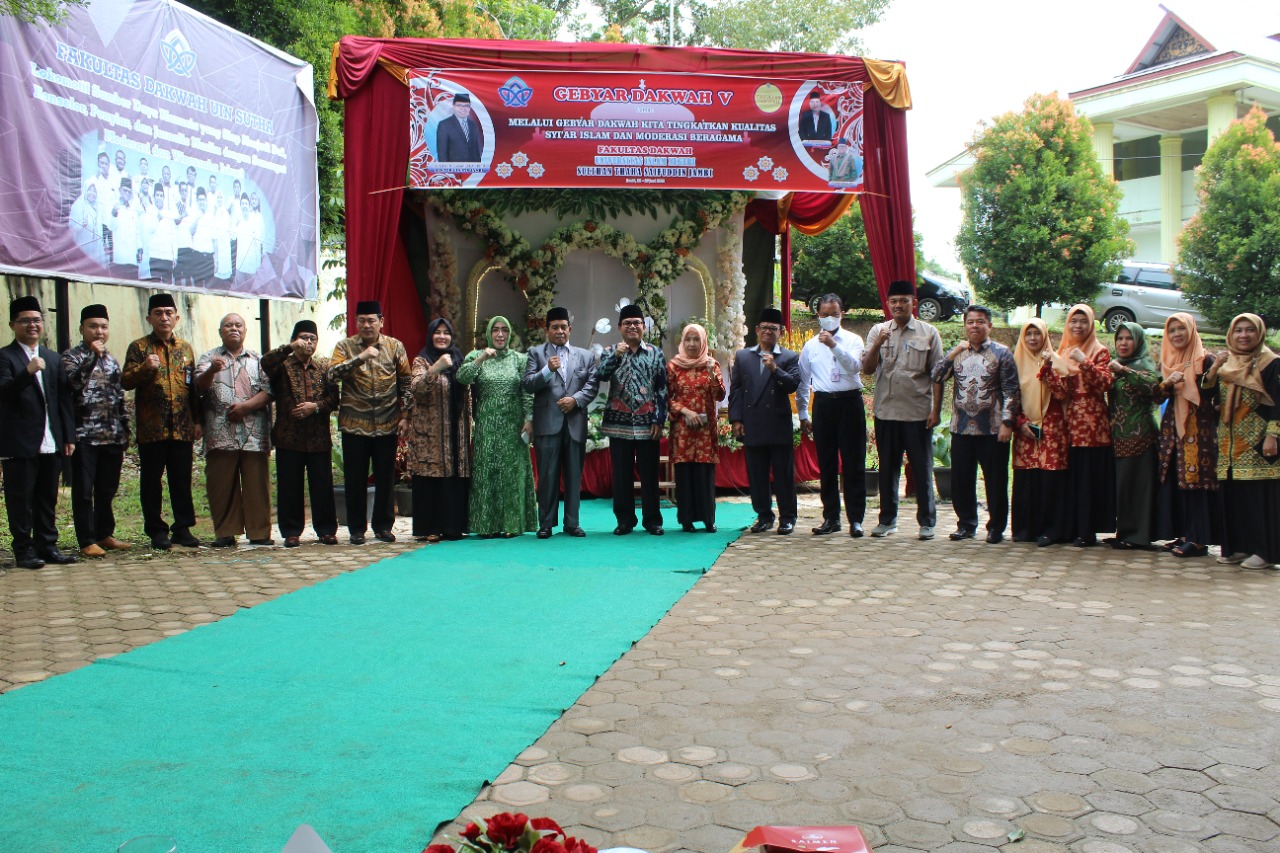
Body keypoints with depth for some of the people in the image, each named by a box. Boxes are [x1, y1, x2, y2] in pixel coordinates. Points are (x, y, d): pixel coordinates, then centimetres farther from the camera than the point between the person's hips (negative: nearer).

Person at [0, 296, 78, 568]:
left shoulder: (53, 358, 15)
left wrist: (69, 436, 10)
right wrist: (28, 372, -32)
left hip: (51, 443, 5)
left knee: (48, 498, 10)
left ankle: (48, 546, 17)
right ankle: (24, 550, 8)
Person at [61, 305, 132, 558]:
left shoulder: (112, 360, 16)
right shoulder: (71, 356, -1)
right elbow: (73, 381, -22)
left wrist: (125, 431, 16)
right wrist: (93, 355, -25)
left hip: (112, 437, 5)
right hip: (84, 436, -5)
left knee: (107, 490, 12)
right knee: (83, 491, 0)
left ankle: (105, 535, 22)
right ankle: (87, 541, 5)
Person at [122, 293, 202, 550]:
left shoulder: (185, 348, 14)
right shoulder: (139, 347, 3)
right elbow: (125, 382, -5)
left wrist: (198, 420, 12)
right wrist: (143, 368, -23)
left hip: (182, 428, 3)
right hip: (151, 428, -3)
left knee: (182, 480, 5)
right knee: (151, 481, 3)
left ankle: (183, 528, 14)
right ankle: (156, 531, 11)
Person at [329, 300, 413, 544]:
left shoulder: (395, 346, 4)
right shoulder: (345, 346, 1)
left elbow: (405, 381, 7)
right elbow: (333, 373, -15)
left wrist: (404, 413, 1)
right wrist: (361, 357, -24)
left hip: (387, 424, 1)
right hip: (355, 424, -1)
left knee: (385, 478, 8)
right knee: (355, 479, 4)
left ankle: (383, 526, 20)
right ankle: (357, 528, 15)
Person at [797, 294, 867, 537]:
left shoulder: (853, 340, 4)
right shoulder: (810, 345, 11)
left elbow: (855, 367, -14)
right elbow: (803, 382, 14)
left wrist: (834, 345, -24)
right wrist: (803, 415, 12)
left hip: (849, 401, -2)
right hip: (823, 404, 3)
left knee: (853, 463, -2)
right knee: (826, 464, 7)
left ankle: (855, 519, 4)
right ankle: (831, 518, 15)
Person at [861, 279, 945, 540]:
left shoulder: (928, 333, 2)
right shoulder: (878, 331, 8)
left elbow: (937, 375, 1)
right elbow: (867, 368, -1)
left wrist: (936, 410, -5)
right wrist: (877, 345, -18)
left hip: (918, 413, -2)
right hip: (885, 411, 3)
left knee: (922, 469, 3)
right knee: (887, 468, 10)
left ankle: (927, 522, 13)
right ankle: (887, 520, 20)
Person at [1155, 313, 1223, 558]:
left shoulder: (1205, 360, -2)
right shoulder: (1167, 361, 14)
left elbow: (1214, 395, -8)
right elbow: (1159, 395, 10)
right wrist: (1168, 384, -9)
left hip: (1199, 427, -6)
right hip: (1173, 428, 6)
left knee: (1196, 479, -8)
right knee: (1174, 480, 3)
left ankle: (1199, 539, -6)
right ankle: (1182, 534, 10)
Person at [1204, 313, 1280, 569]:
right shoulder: (1225, 364, 14)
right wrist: (1213, 370, -6)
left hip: (1258, 442, -5)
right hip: (1229, 444, 5)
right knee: (1233, 495, 6)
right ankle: (1239, 546, 14)